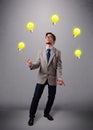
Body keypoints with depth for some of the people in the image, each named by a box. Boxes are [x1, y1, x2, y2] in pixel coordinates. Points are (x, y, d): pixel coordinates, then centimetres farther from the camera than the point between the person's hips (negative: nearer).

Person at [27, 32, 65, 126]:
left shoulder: (57, 52, 1)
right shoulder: (41, 51, 6)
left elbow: (59, 66, -6)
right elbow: (37, 64, 1)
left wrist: (59, 78, -20)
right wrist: (31, 65, -22)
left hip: (52, 79, 0)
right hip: (42, 78, 1)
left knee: (51, 98, 10)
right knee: (36, 97, 1)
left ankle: (46, 113, 33)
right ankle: (31, 116, 17)